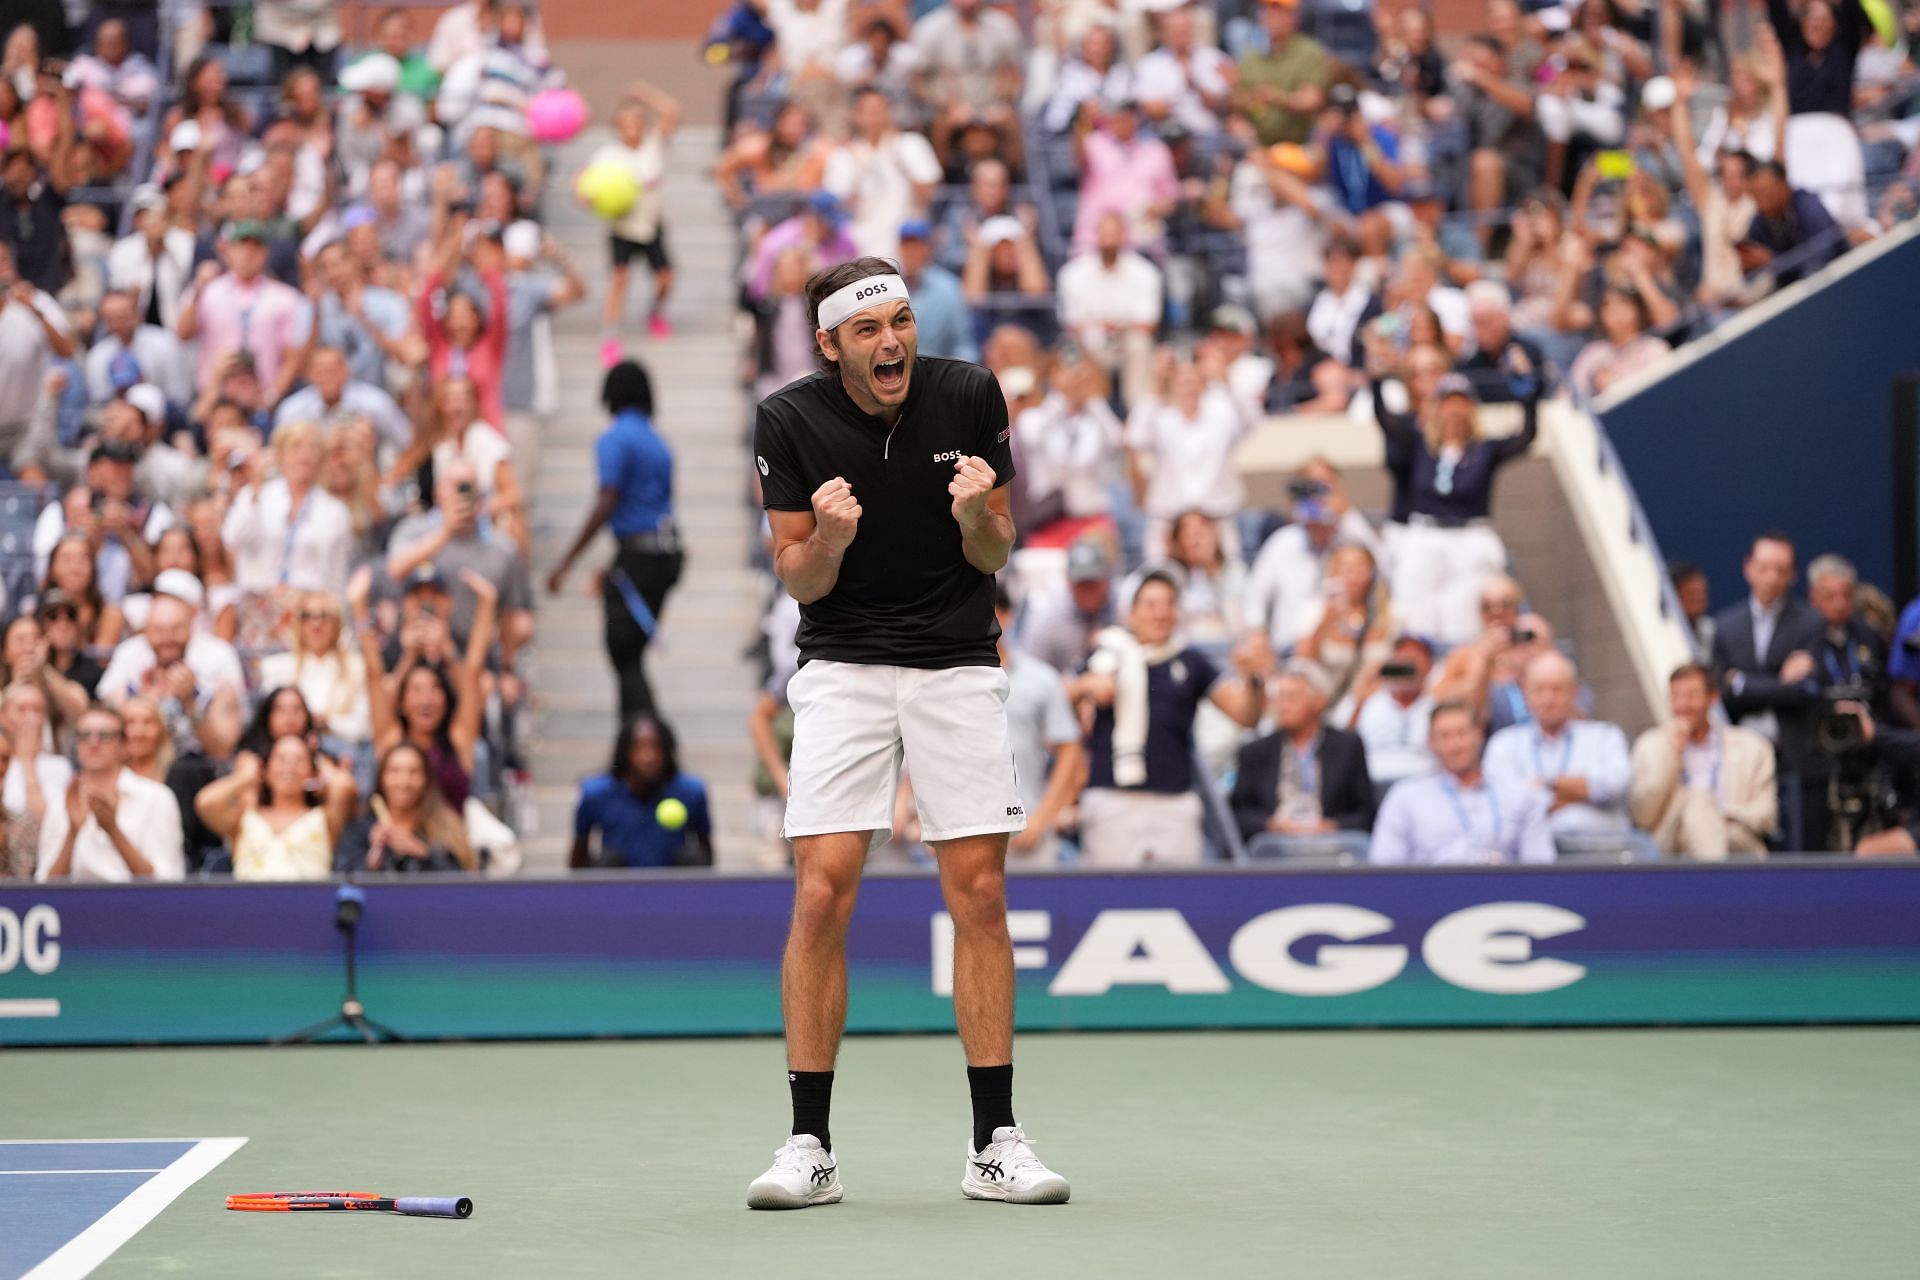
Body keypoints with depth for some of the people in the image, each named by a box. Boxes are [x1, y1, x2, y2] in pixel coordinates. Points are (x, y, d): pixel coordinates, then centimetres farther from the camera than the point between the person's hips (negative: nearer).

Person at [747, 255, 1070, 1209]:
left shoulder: (968, 395, -7)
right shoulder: (790, 421, -8)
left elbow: (995, 556, 1)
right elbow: (799, 581, -3)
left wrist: (977, 515, -22)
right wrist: (829, 537, -25)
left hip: (958, 666, 1)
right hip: (841, 670, -1)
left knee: (979, 893, -2)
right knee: (822, 893, -10)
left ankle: (994, 1142, 6)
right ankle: (810, 1147, -2)